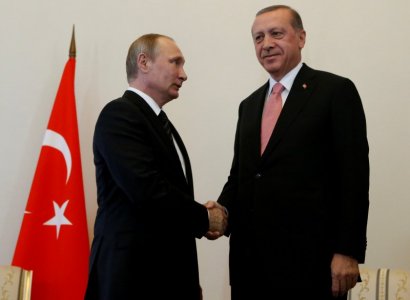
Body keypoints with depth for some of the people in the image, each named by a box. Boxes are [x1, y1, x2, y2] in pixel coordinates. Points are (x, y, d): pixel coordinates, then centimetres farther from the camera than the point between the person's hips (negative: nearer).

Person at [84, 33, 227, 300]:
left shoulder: (161, 123, 16)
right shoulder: (119, 115, -11)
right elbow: (148, 191, -22)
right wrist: (205, 218, -9)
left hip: (169, 271, 8)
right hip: (132, 275, -8)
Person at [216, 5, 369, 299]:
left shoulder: (336, 91, -3)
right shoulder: (249, 105, 16)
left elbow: (354, 175, -8)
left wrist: (348, 251, -14)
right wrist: (221, 211, -3)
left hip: (309, 255, -5)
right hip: (250, 254, 6)